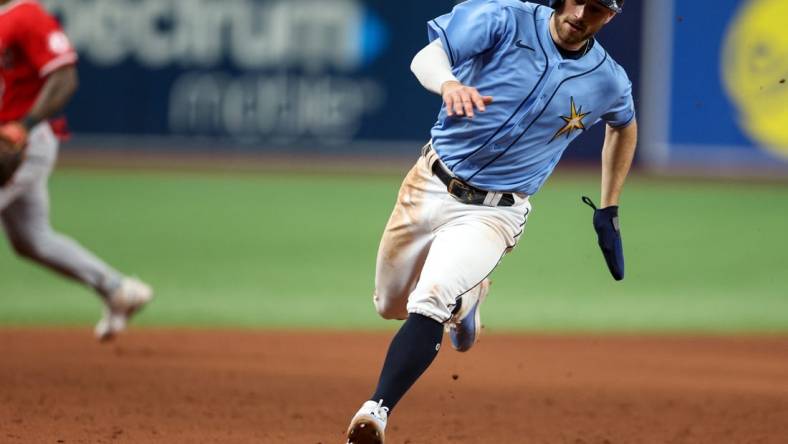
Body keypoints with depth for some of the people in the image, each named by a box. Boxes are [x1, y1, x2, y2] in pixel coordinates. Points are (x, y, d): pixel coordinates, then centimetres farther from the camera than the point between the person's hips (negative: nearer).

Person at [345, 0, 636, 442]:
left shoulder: (608, 82, -6)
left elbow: (625, 125, 18)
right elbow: (426, 58, -24)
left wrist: (610, 212, 17)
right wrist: (448, 83, -48)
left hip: (493, 214, -2)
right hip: (431, 186, 2)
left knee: (431, 301, -26)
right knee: (391, 305, 19)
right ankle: (468, 291, 48)